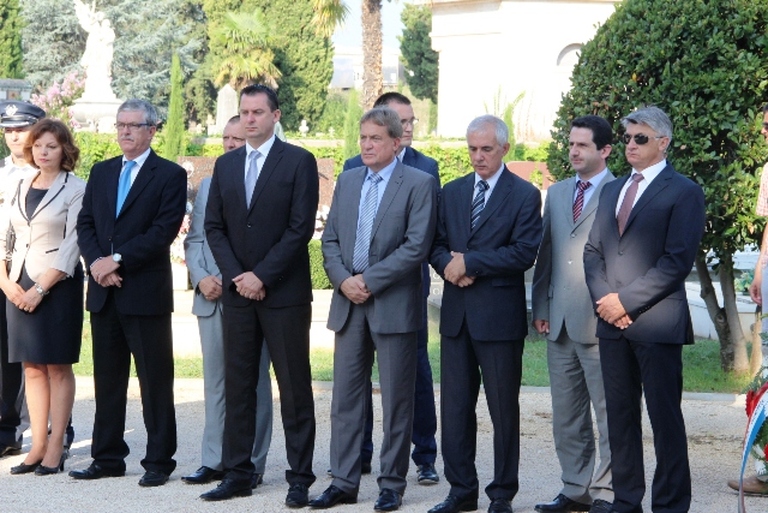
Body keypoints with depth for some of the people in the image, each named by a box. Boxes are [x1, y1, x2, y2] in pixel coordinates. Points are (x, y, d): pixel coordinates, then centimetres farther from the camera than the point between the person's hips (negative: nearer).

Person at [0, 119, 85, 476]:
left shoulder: (75, 189, -4)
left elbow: (71, 246, -11)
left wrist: (41, 289, -14)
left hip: (57, 286, -5)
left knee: (58, 366, -1)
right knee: (32, 367, 6)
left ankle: (55, 447, 1)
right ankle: (37, 446, 9)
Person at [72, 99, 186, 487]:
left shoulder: (170, 175, -3)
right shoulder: (101, 173, 15)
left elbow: (164, 231, -12)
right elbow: (85, 223, 11)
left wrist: (117, 259, -16)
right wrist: (96, 262, -7)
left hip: (146, 293, -6)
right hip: (103, 292, 6)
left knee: (155, 380, -1)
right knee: (107, 379, 10)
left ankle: (159, 461, 4)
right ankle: (108, 458, 17)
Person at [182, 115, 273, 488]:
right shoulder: (209, 184, 14)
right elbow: (194, 239, 14)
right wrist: (201, 278, -3)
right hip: (211, 299, 6)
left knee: (252, 383, 1)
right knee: (215, 383, 10)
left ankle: (250, 464, 7)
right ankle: (214, 461, 16)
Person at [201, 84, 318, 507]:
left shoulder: (299, 162, -3)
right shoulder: (225, 165, 12)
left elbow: (300, 228, -9)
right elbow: (213, 226, 10)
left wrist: (262, 276, -13)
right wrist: (235, 275, -5)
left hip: (284, 293, -5)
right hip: (237, 292, 5)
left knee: (294, 388, 0)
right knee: (237, 386, 6)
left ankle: (299, 477, 4)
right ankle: (237, 474, 12)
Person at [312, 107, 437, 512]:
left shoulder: (419, 184, -4)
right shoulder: (347, 181, 13)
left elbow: (416, 246, -12)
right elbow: (330, 240, 12)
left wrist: (369, 280, -14)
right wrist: (343, 280, -6)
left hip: (393, 306, -5)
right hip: (349, 304, 5)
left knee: (396, 400, 2)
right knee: (346, 397, 7)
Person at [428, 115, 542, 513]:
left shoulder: (525, 195, -3)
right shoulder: (452, 193, 13)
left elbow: (524, 253, -13)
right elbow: (437, 245, 11)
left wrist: (469, 262, -15)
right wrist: (450, 266, -11)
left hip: (499, 315, -5)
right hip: (456, 314, 5)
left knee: (504, 408, 4)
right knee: (454, 406, 7)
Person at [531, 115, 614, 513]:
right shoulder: (556, 193, 16)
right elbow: (545, 253, 16)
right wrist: (540, 308, 10)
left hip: (600, 321, -7)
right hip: (559, 322, 7)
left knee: (609, 412, -1)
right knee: (566, 415, 12)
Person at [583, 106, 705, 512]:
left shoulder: (683, 192, -3)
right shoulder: (613, 191, 19)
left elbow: (677, 261, -12)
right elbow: (593, 250, 16)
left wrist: (626, 300, -14)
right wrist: (603, 298, -2)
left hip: (657, 323, -6)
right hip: (612, 323, 7)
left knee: (665, 417, -2)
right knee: (620, 416, 9)